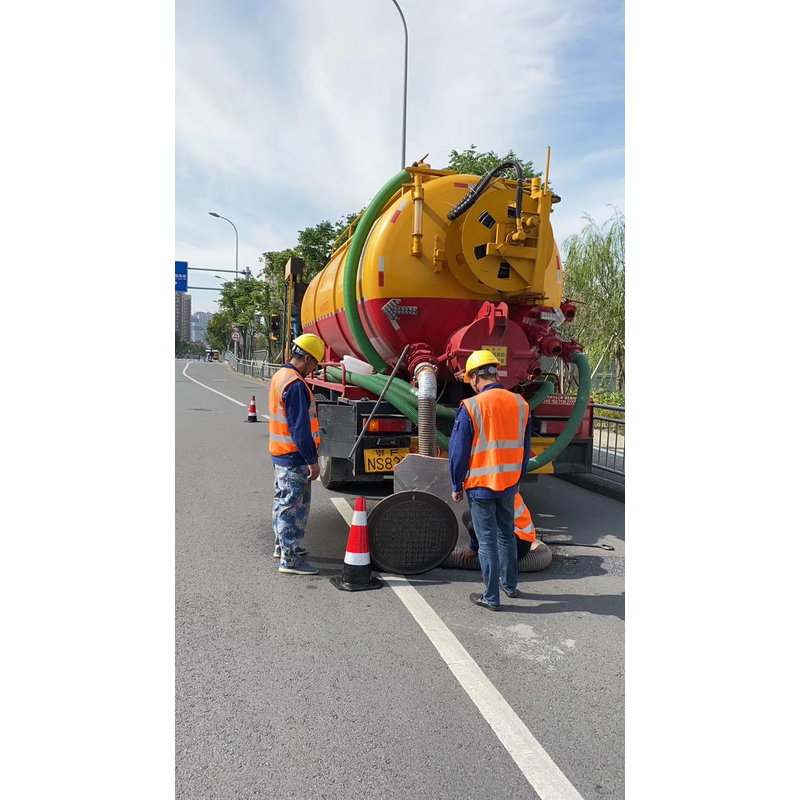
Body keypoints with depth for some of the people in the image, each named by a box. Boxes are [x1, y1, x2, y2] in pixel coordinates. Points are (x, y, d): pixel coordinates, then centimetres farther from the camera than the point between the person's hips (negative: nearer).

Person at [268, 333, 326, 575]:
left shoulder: (279, 376, 10)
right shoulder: (296, 384, -22)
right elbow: (300, 427, -24)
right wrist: (312, 460, -19)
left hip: (279, 453, 10)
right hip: (294, 457, -10)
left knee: (282, 501, 21)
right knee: (293, 507, -3)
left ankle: (282, 545, 35)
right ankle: (290, 559, 3)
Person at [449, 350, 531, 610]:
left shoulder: (471, 407, -15)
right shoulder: (520, 404, 1)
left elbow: (458, 452, -11)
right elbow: (525, 449, 9)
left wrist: (457, 486, 0)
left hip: (480, 485, -5)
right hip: (509, 484, 5)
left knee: (487, 540, 4)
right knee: (507, 535, 21)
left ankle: (491, 597, 11)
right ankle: (510, 585, 34)